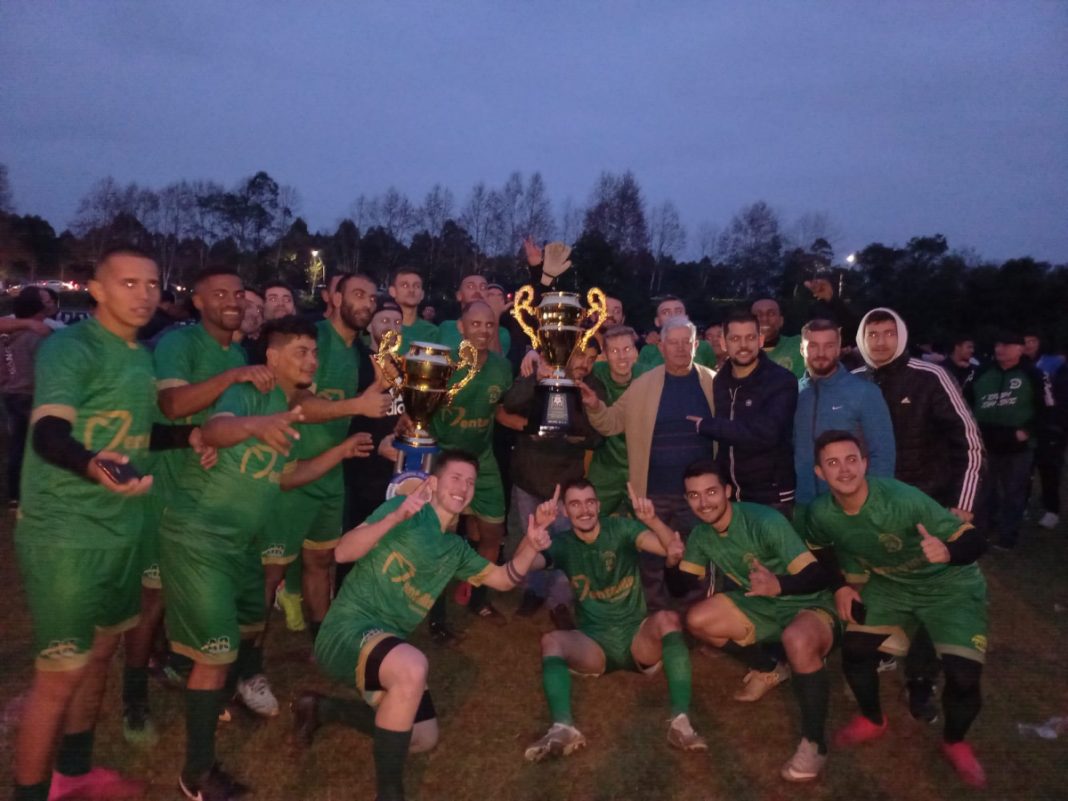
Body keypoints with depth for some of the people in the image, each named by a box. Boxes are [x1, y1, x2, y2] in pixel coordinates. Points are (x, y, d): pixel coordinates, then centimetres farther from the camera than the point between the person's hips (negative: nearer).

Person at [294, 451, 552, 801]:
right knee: (413, 666, -39)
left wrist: (530, 546, -4)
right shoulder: (408, 512, -10)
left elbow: (503, 578, 15)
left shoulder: (455, 549, 15)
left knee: (424, 739, 16)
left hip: (389, 644, 9)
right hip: (347, 631, -9)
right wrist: (395, 517, -37)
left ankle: (322, 708, 29)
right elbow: (343, 552, -21)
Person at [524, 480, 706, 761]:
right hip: (594, 644, 1)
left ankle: (681, 722, -36)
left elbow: (673, 549, -18)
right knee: (551, 640, -27)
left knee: (667, 618, -32)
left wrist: (652, 520, -39)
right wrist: (537, 529, -38)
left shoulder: (621, 529, -4)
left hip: (639, 637, -1)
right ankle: (563, 728, -43)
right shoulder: (562, 544, 1)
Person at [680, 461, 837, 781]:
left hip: (808, 606, -7)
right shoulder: (701, 535, -5)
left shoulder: (765, 522, -28)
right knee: (697, 620, -9)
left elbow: (820, 577, -31)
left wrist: (779, 585, -51)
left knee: (797, 640, -40)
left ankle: (814, 743, -17)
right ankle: (768, 670, 15)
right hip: (761, 607, 7)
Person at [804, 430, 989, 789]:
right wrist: (841, 586, -5)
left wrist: (948, 552, -53)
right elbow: (818, 551, 7)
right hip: (888, 584, 4)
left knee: (964, 675, -16)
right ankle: (873, 720, 23)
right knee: (854, 648, -9)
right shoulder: (822, 513, -18)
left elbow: (973, 540, -33)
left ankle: (954, 743, 18)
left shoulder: (902, 499, -35)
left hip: (949, 585, -4)